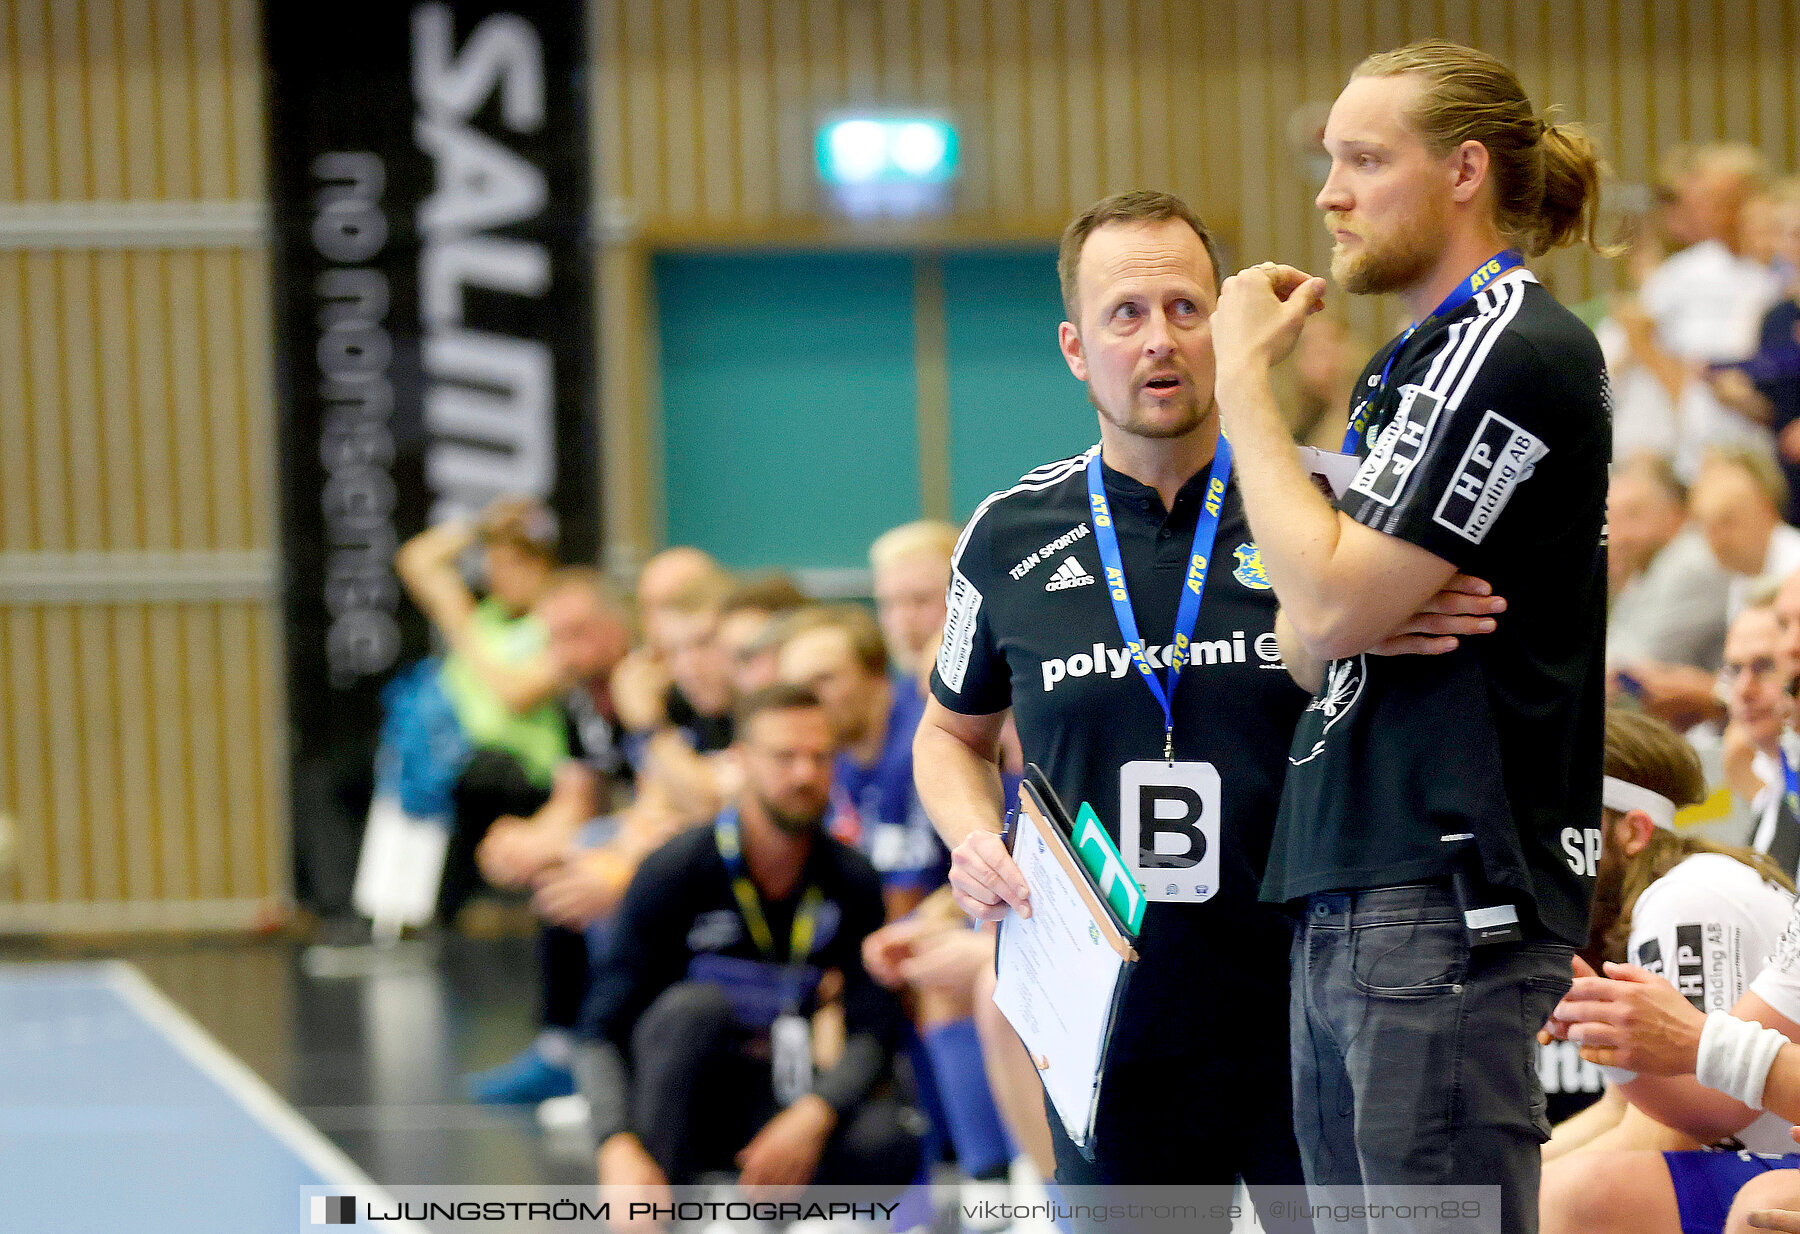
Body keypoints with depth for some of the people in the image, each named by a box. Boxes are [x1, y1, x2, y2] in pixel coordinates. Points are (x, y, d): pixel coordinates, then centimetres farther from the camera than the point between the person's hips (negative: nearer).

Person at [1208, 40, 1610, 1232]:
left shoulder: (1517, 352, -10)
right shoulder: (1417, 358, 21)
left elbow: (1335, 605, -16)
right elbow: (1311, 647, 17)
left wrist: (1247, 377, -6)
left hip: (1448, 899, -10)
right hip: (1357, 899, 10)